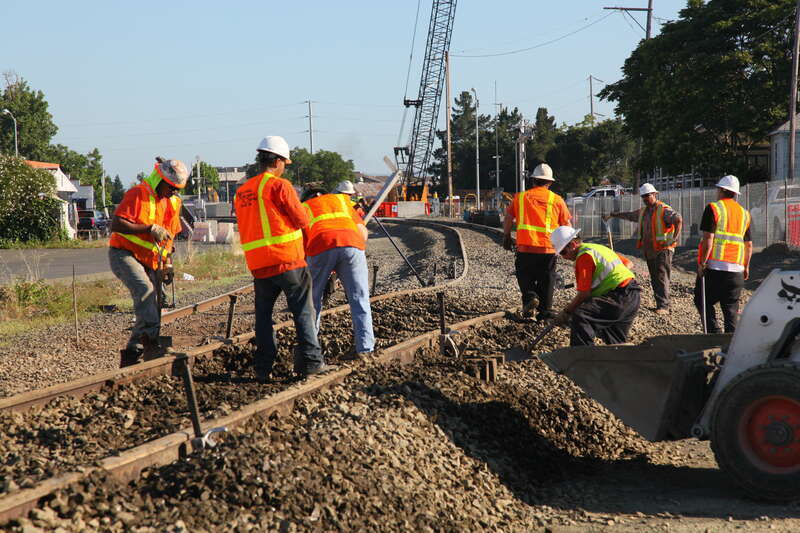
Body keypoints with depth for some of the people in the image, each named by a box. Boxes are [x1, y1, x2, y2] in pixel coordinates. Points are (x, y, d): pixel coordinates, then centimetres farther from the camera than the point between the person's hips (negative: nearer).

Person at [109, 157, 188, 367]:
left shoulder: (173, 202, 13)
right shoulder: (138, 194, -11)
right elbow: (116, 224, -21)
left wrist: (168, 264, 14)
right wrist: (150, 228, -25)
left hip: (149, 262, 7)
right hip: (124, 255, -7)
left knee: (152, 307, 0)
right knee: (144, 288, -32)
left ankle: (131, 354, 7)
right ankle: (151, 336, -39)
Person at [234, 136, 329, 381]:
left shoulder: (241, 192, 12)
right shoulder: (279, 185, -8)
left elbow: (245, 228, 16)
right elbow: (302, 220, -6)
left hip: (258, 264, 5)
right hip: (288, 260, -5)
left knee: (263, 315, 11)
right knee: (303, 312, 3)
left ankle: (263, 368, 8)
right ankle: (310, 360, 0)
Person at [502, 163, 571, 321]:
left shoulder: (520, 197, 5)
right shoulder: (557, 200, 5)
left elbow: (508, 219, 6)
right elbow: (567, 225, 9)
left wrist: (506, 237, 21)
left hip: (525, 246, 0)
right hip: (548, 248, 0)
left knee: (525, 277, 13)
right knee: (546, 280, 11)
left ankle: (530, 297, -12)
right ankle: (544, 312, 13)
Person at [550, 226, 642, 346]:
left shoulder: (584, 256, -11)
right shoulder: (598, 248, 19)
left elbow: (584, 294, -15)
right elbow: (628, 263, 24)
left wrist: (566, 311, -5)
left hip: (620, 298, -11)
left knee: (580, 316, -24)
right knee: (616, 344, 23)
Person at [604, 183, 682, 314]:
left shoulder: (664, 210, -9)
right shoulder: (643, 211, 17)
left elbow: (678, 219, -25)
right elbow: (628, 215, 33)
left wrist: (675, 238, -32)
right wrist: (612, 214, 41)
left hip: (662, 250, -8)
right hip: (649, 251, 8)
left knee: (662, 278, -14)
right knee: (654, 279, 6)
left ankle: (663, 306, -17)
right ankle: (660, 304, 9)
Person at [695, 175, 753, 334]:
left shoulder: (713, 208, -3)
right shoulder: (745, 213, 14)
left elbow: (708, 239, -11)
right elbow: (749, 245, 14)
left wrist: (702, 264, -8)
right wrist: (746, 267, 23)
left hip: (714, 266, -5)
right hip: (736, 269, 5)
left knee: (703, 301, 7)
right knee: (731, 308, 8)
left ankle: (714, 334, -5)